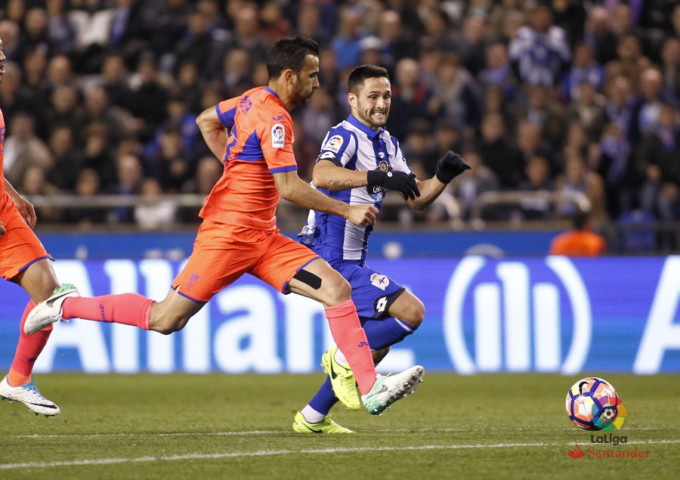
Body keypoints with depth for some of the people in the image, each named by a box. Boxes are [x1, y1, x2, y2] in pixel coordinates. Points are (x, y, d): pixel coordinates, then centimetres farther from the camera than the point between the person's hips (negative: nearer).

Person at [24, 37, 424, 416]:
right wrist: (347, 211, -16)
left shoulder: (253, 100, 10)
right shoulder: (273, 118, -18)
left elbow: (206, 121, 26)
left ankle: (372, 388, -11)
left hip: (262, 237, 9)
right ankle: (69, 306, 15)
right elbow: (289, 188, -23)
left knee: (338, 289, -5)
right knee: (165, 320, -4)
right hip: (229, 233, -9)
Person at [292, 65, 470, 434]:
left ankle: (311, 418, 21)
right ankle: (343, 358, -6)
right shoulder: (345, 136, -14)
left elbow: (416, 199, 15)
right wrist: (377, 176, -48)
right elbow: (322, 176, -36)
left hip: (350, 261, 10)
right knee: (411, 312, -19)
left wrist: (442, 177, -5)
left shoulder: (387, 144, 14)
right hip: (335, 261, -10)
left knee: (376, 345, 17)